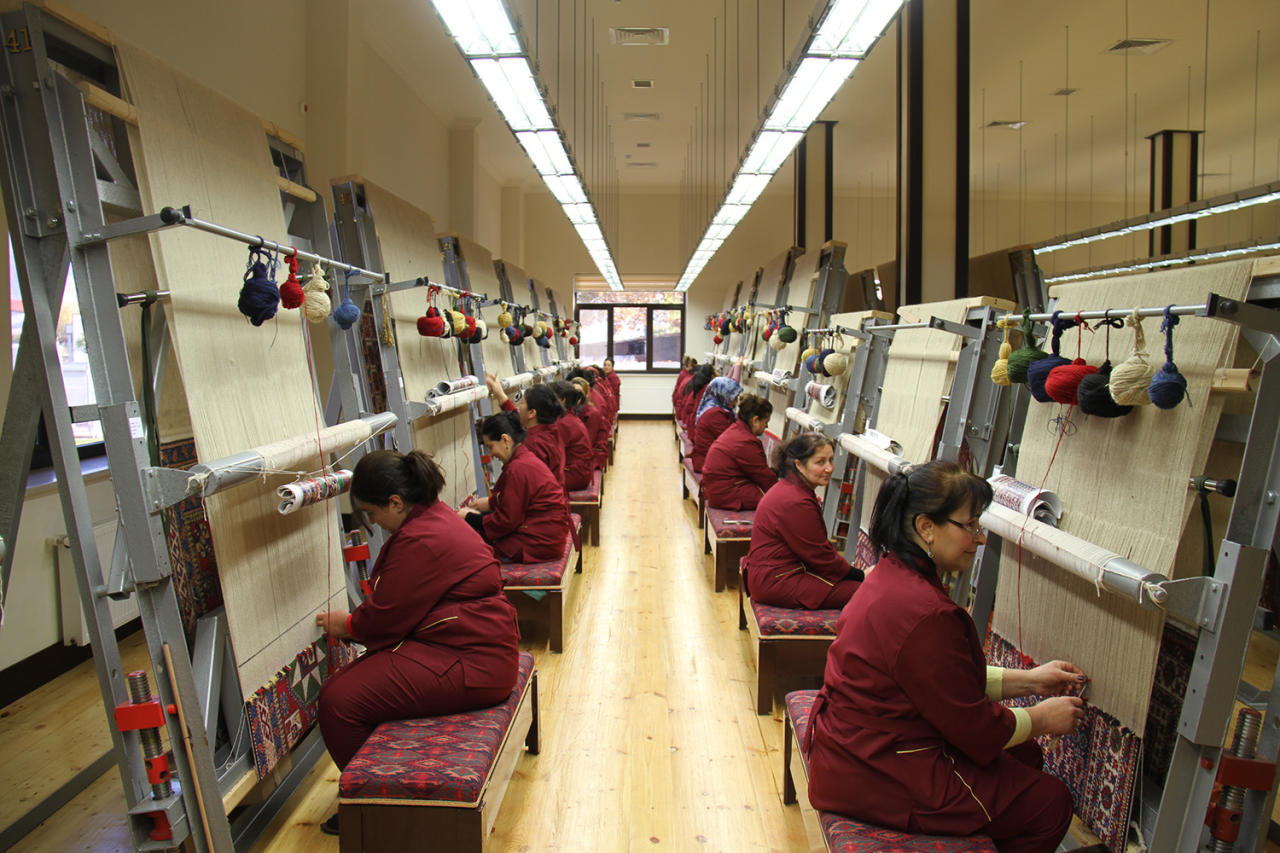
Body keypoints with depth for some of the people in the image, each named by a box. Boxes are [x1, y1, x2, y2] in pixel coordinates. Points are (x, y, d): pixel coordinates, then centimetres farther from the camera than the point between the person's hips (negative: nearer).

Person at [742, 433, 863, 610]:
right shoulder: (795, 503, -24)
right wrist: (858, 575, -3)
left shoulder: (789, 487, 9)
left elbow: (816, 545, 14)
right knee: (859, 592, -14)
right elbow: (820, 556, -16)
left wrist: (855, 572, 9)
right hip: (777, 583, -11)